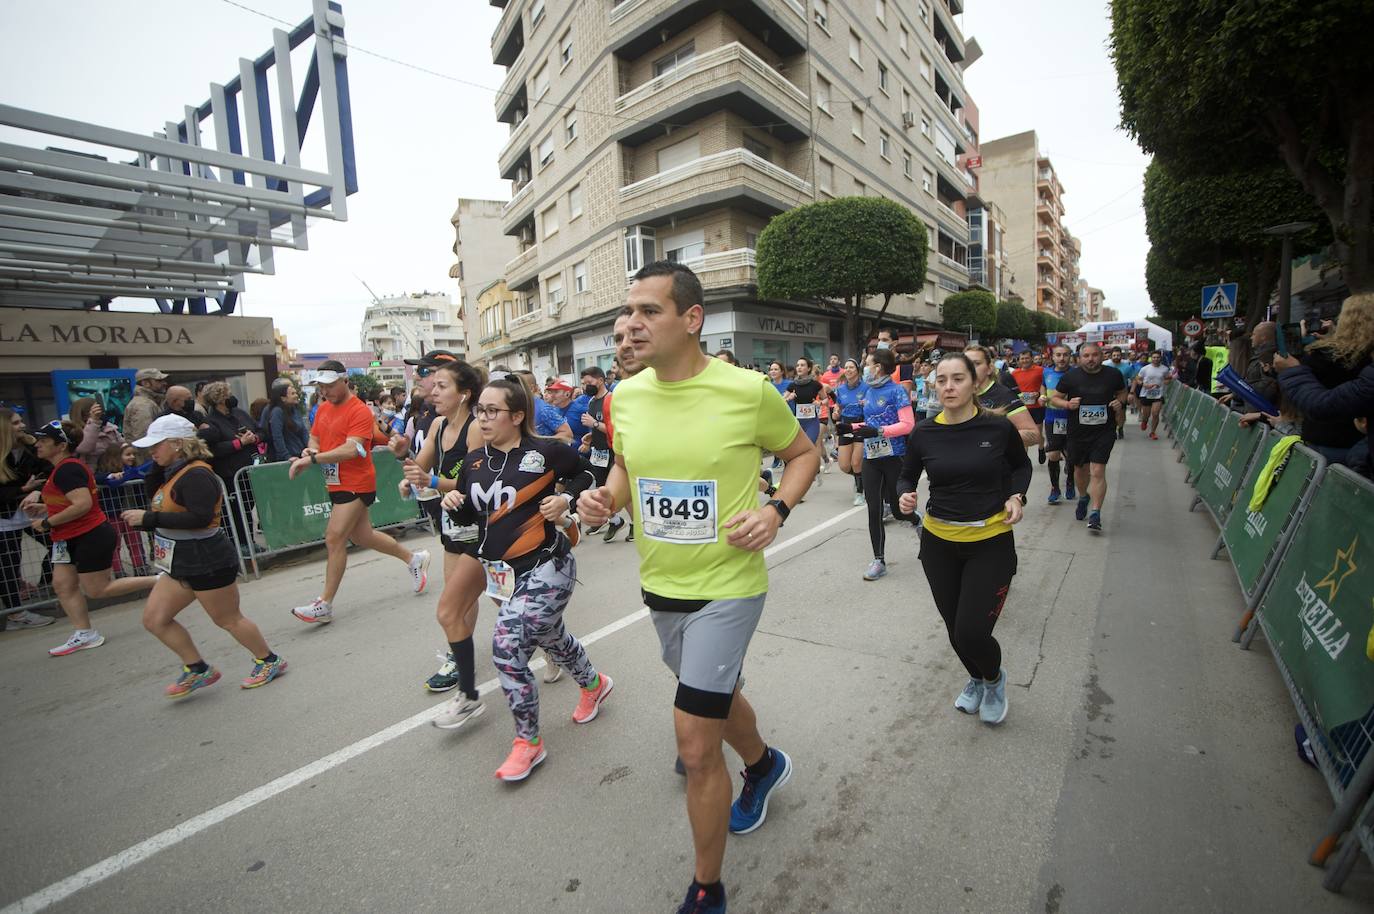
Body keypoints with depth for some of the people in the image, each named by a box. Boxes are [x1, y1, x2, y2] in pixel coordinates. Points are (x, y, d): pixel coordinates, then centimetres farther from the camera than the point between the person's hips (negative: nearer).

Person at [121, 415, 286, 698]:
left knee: (228, 619, 3)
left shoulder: (196, 475, -21)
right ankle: (197, 669, 22)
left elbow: (200, 518, -29)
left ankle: (269, 661, 21)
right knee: (154, 618, 10)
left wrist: (149, 518, -25)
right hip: (181, 563, 10)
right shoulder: (175, 473, 11)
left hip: (207, 561, -10)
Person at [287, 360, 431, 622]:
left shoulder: (360, 411, -15)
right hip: (337, 484, 9)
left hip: (356, 485, -9)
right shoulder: (323, 408, 9)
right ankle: (413, 558, 33)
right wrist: (310, 451, -7)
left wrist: (312, 459, -29)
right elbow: (314, 440, 16)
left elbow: (351, 449, -25)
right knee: (363, 537, 16)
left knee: (335, 539, -8)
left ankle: (325, 605, 2)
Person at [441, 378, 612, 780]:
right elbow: (469, 516, 13)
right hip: (501, 570, 7)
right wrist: (452, 503, -7)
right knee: (550, 636, 22)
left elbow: (586, 473, 3)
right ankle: (594, 684, 51)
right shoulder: (475, 462, 5)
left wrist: (566, 498, -13)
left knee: (508, 647, -13)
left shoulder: (546, 452, -13)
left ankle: (528, 741, 11)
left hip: (545, 568, -7)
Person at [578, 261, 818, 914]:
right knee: (714, 693, 28)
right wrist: (605, 498, -8)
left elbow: (803, 453, -1)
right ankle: (763, 765, 61)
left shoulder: (747, 390, -17)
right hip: (660, 586, 6)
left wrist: (777, 510, -17)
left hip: (726, 586, -6)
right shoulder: (626, 395, -3)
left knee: (695, 746, -2)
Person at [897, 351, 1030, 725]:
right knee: (955, 628, 14)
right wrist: (905, 495, -14)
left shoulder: (998, 428, -9)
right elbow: (907, 477, 8)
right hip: (938, 543, 3)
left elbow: (1021, 465, 11)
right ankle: (975, 679, 47)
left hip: (991, 543, -2)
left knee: (972, 632, -8)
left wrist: (1016, 496, -7)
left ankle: (994, 679, 29)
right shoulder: (924, 434, -6)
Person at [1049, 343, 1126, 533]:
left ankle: (1095, 514, -6)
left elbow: (1122, 392, 18)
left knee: (1098, 471, -11)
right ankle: (1083, 498, 46)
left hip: (1104, 431, -1)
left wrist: (1120, 402, -3)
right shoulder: (1070, 377, -3)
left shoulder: (1113, 375, 0)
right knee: (1080, 469, 17)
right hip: (1078, 432, 1)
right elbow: (1055, 398, 5)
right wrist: (1067, 404, -15)